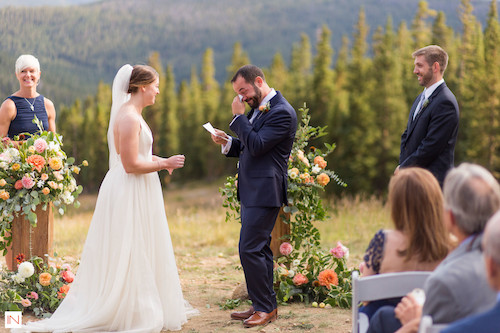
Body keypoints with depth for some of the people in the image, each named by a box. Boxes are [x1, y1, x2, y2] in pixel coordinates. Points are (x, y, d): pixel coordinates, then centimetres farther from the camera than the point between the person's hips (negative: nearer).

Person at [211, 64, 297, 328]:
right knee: (260, 248, 13)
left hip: (264, 192, -10)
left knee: (249, 249, -11)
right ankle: (264, 306, 21)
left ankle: (265, 308, -1)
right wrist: (227, 142, 4)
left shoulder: (282, 112, -14)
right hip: (252, 191, 10)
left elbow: (257, 145, -21)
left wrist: (238, 117, -14)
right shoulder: (258, 108, 16)